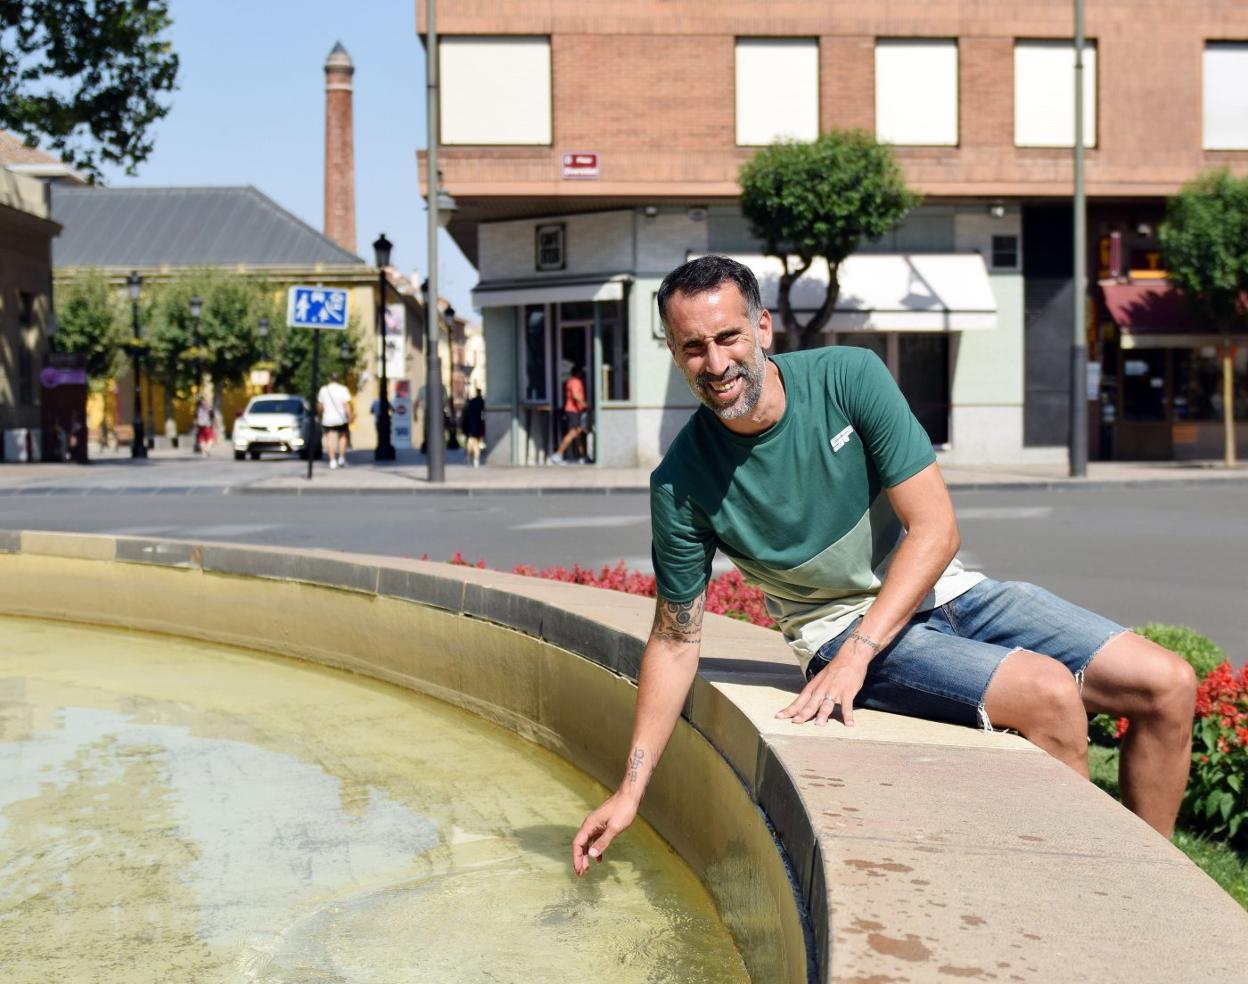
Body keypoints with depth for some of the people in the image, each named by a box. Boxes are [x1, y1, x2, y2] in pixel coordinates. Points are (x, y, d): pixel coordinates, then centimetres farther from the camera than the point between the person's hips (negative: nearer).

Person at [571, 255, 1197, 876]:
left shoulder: (850, 376, -13)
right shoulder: (681, 485, -14)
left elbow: (936, 530, -14)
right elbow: (675, 639, -5)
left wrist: (857, 654, -25)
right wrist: (631, 789, -8)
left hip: (943, 590, 4)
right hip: (840, 625, -3)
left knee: (1169, 687, -9)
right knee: (1050, 693, -29)